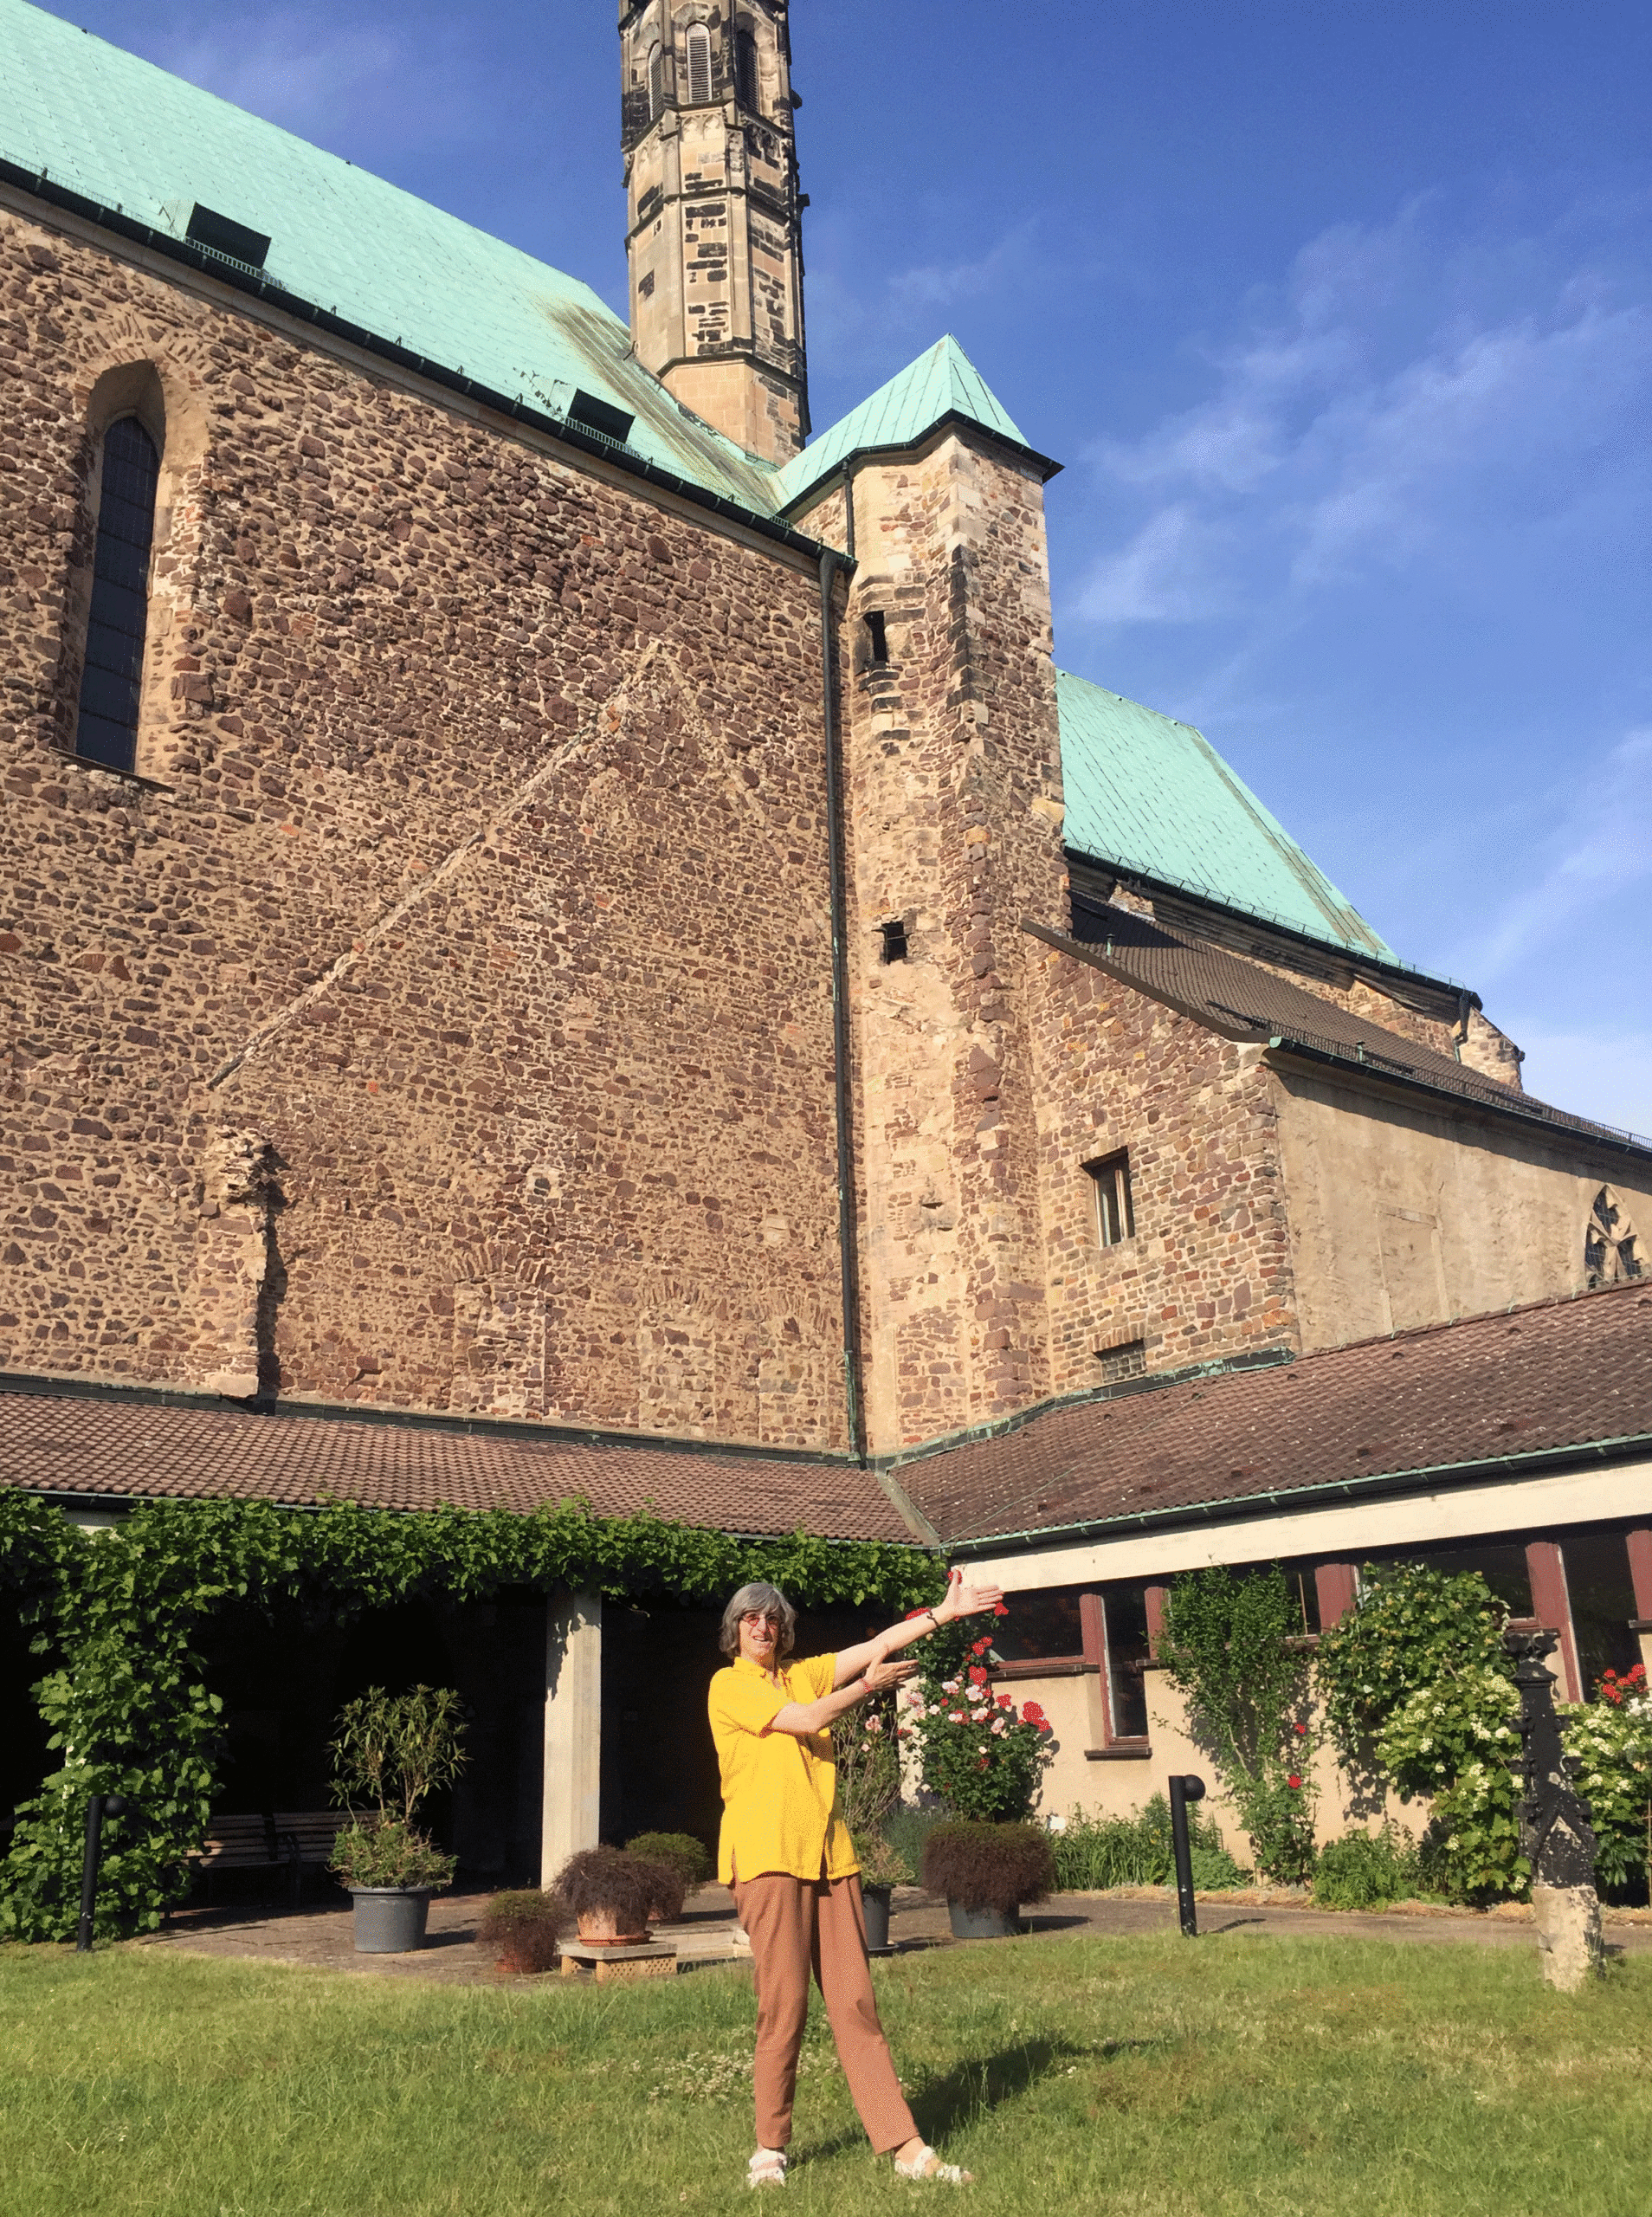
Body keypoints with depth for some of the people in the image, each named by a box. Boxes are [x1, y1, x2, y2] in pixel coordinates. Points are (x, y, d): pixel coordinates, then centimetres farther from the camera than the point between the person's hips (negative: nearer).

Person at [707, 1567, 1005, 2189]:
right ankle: (770, 2147, 10)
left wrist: (945, 1611, 6)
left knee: (854, 2001, 4)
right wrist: (870, 1684, 3)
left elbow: (876, 1645, 12)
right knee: (783, 2003, -5)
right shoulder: (729, 1685, -1)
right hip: (767, 1856, -5)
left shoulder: (805, 1673, 17)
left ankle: (905, 2147, 3)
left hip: (829, 1854, 5)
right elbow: (807, 1720, -10)